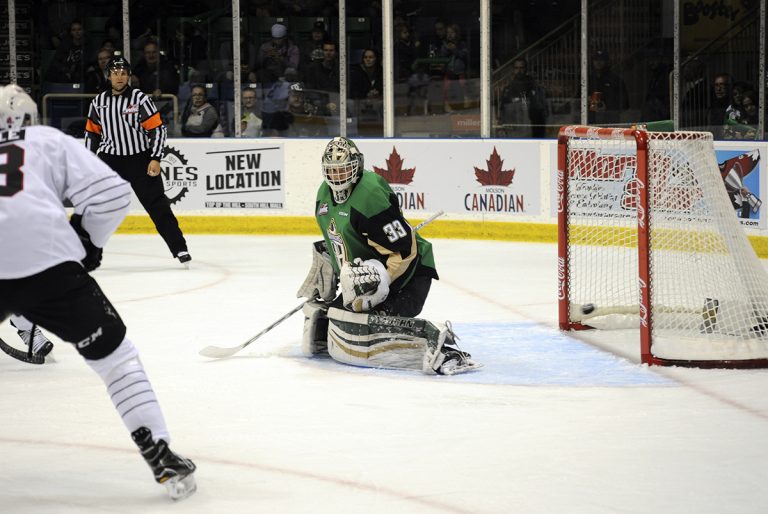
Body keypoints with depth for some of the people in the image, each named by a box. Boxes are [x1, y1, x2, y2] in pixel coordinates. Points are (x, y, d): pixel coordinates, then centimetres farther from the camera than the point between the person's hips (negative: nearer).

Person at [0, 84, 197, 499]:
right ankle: (161, 457, 4)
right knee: (112, 352, 11)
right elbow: (110, 193, 9)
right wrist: (88, 242, 24)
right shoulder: (49, 141, 21)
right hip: (45, 263, -1)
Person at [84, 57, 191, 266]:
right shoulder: (99, 102, 4)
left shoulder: (140, 99, -8)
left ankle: (179, 248, 2)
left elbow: (157, 129, -8)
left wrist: (155, 159, -16)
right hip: (110, 160, 3)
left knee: (157, 204, -3)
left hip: (140, 160, -3)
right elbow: (92, 132, 14)